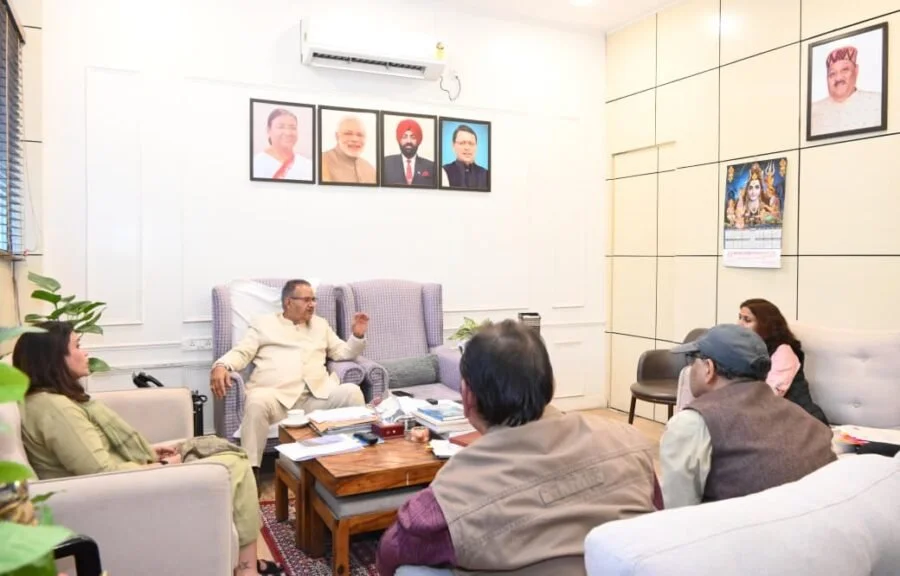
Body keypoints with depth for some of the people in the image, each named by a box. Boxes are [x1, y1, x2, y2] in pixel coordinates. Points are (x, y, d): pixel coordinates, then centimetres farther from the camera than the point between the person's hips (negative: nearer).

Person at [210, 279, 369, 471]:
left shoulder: (320, 324, 29)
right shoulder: (263, 323, 20)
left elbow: (343, 353, 27)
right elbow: (241, 353, 9)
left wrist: (358, 336, 6)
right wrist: (221, 366, -14)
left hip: (318, 394, 3)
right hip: (276, 396, -2)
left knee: (352, 391, -26)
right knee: (258, 401, -38)